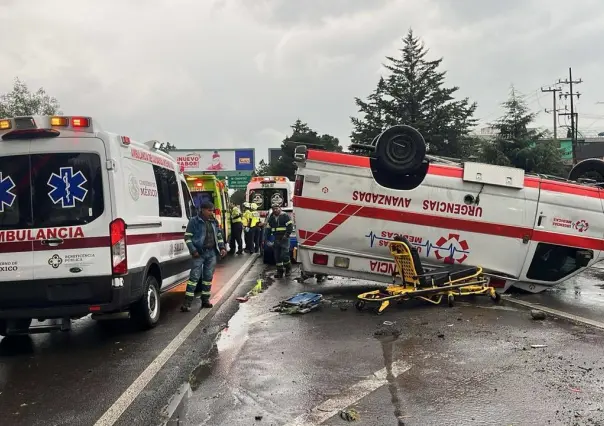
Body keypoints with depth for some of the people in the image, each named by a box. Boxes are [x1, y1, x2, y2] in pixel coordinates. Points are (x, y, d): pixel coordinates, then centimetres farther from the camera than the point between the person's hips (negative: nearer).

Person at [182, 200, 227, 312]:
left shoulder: (213, 222, 13)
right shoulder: (194, 221, -5)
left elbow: (219, 236, 22)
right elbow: (187, 237, -7)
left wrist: (222, 248, 9)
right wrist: (193, 250, -15)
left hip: (211, 253, 6)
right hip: (199, 253, -6)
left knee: (208, 277, 9)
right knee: (194, 276, -9)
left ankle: (205, 299, 19)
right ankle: (187, 303, -9)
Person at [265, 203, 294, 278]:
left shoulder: (285, 216, -5)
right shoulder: (271, 218, 13)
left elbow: (290, 226, -10)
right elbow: (268, 229, 17)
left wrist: (286, 235, -20)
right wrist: (266, 238, 9)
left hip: (284, 239, -6)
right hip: (276, 240, 6)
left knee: (284, 255, -12)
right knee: (277, 257, 5)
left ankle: (288, 269, 8)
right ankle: (279, 271, 13)